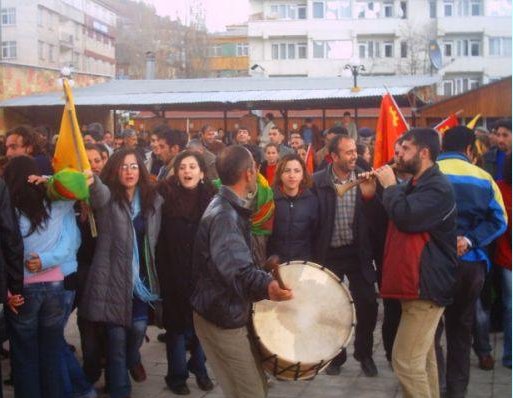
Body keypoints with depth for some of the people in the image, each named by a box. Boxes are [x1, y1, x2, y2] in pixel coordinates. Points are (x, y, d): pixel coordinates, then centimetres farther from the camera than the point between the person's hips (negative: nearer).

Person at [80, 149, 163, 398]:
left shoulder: (153, 200, 5)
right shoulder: (108, 197, -6)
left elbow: (156, 239, 11)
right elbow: (99, 192, -31)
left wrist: (154, 272, 8)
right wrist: (91, 179, -54)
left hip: (142, 275, 3)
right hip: (113, 275, -3)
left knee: (139, 326, 5)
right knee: (116, 333, 1)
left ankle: (133, 359, 40)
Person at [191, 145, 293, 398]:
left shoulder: (230, 208, 11)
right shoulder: (223, 215, -24)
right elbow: (236, 268, -38)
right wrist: (266, 286, -54)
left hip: (230, 312, 10)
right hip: (221, 319, -10)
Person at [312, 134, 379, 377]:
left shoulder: (365, 178, -3)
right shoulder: (317, 181, -9)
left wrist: (369, 195, -24)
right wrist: (314, 253, -8)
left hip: (358, 252, 1)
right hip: (329, 253, -1)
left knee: (368, 304, 4)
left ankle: (364, 354, 25)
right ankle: (335, 355, 29)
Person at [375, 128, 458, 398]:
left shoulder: (437, 187, -17)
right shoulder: (415, 185, 16)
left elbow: (406, 217, -29)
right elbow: (389, 218, 17)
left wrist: (390, 186, -14)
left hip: (427, 285, -11)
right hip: (417, 283, 11)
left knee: (406, 360, -12)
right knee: (422, 357, 18)